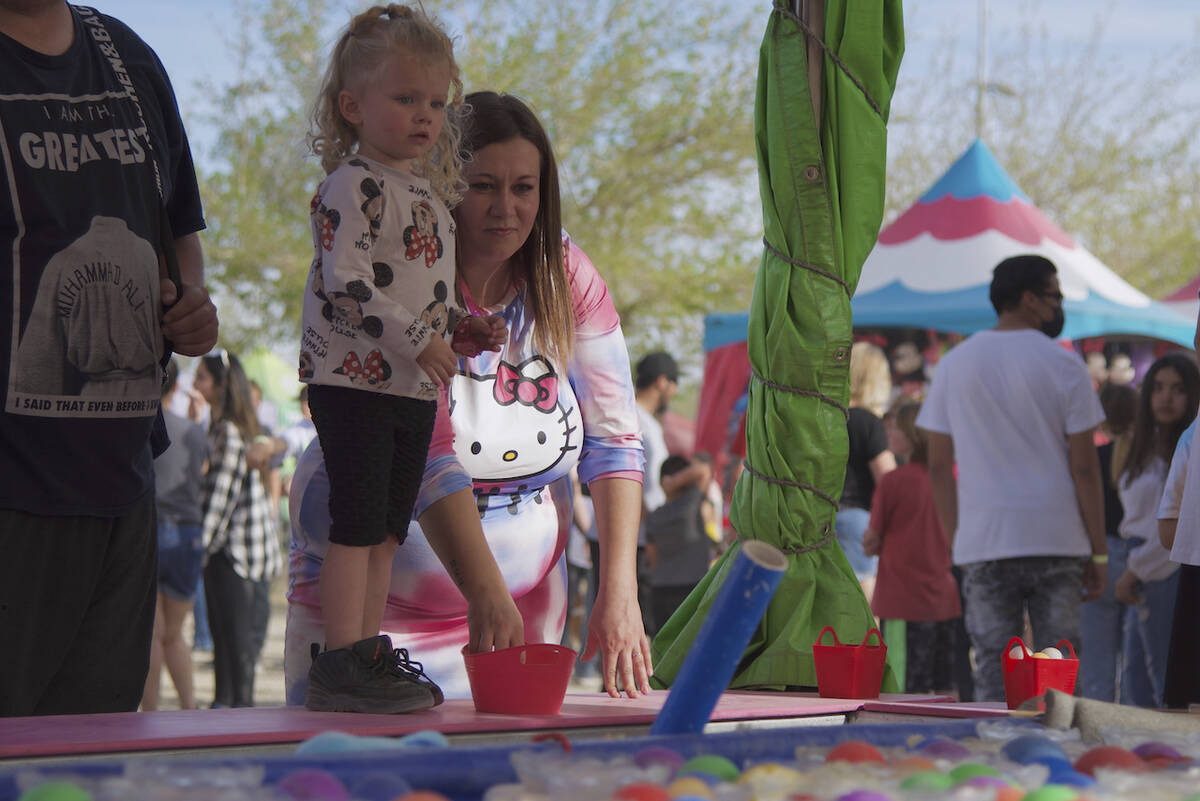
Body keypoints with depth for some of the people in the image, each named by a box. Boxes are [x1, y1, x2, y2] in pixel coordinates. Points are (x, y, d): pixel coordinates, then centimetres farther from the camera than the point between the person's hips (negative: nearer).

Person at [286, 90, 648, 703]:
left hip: (527, 598, 4)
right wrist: (485, 594, -40)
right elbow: (425, 456, -28)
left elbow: (613, 439, -3)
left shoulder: (566, 278, -2)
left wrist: (619, 589, -15)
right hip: (371, 601, -4)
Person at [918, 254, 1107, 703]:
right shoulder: (1064, 367, -2)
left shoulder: (955, 364, 7)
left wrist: (955, 543, 14)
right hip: (1057, 541, -2)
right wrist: (1098, 552, 2)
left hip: (983, 543, 2)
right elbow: (1084, 467, -4)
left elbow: (938, 466, 7)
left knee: (993, 669, 4)